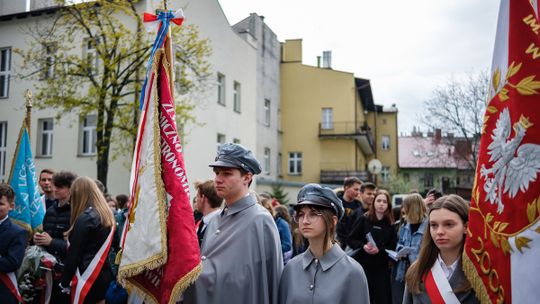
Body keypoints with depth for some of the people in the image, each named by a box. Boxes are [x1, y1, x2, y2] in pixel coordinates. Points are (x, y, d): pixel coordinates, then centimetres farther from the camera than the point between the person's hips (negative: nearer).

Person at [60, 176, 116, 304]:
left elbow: (74, 254, -13)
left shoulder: (85, 219, -16)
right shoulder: (107, 214, 7)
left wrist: (64, 281, -4)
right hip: (104, 276, 8)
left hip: (87, 279, -7)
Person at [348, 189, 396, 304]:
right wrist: (363, 246, -19)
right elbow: (351, 239, -2)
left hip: (382, 267, 2)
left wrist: (379, 250, -18)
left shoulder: (390, 224, 4)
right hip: (363, 265, -2)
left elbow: (393, 246, -2)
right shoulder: (364, 219, -2)